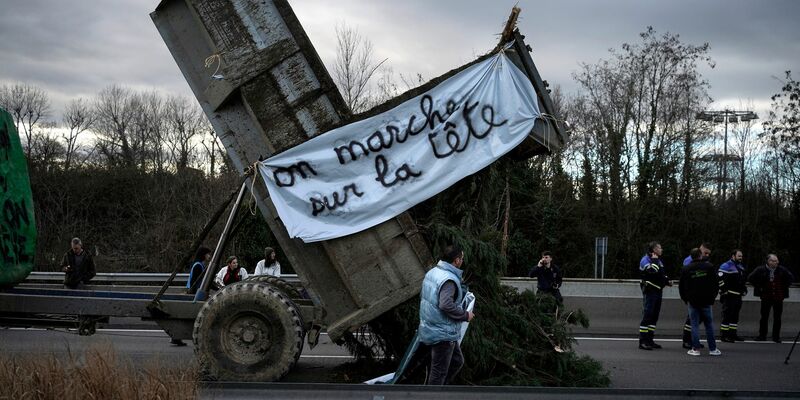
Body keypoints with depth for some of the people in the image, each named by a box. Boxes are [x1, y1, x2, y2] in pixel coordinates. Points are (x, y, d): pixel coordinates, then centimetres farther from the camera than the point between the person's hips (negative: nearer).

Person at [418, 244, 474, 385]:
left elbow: (422, 296, 16)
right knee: (439, 371, 1)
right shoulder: (449, 279, -23)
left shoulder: (431, 273, 7)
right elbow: (446, 305, -33)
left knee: (457, 360, 22)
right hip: (443, 334, -10)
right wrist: (465, 315, -19)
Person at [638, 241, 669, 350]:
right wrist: (654, 260, -15)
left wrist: (666, 280, 12)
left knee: (654, 316, 11)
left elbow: (662, 273, 30)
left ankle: (649, 340, 17)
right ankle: (643, 342, -13)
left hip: (658, 291, 9)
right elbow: (653, 271, -28)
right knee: (647, 315, -12)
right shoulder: (645, 260, -11)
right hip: (649, 291, -9)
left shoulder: (658, 260, 19)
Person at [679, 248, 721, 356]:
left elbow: (681, 287, 4)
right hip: (706, 302, 0)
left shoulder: (685, 269, 0)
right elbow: (715, 284, 2)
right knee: (709, 324, 7)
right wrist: (713, 297, 11)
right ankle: (712, 349, 9)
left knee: (695, 325, 3)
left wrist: (685, 299, 15)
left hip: (692, 302, 0)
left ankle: (696, 349, 0)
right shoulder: (709, 267, -1)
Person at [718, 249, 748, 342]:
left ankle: (733, 334, 22)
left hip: (738, 296, 9)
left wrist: (744, 289, 19)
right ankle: (724, 335, -5)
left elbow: (744, 280, 31)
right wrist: (723, 293, -18)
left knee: (735, 316, 14)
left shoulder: (741, 267, 19)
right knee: (727, 315, -8)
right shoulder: (726, 266, -11)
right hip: (729, 296, -9)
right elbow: (720, 280, -17)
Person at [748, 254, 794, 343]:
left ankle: (776, 337, 13)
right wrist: (759, 287, -3)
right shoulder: (761, 270, -5)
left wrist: (785, 287, 5)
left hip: (779, 298, 2)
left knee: (777, 318, 5)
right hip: (766, 297, -1)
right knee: (764, 317, 3)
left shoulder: (782, 270, 2)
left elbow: (791, 278, 16)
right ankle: (762, 336, 11)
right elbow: (750, 278, 1)